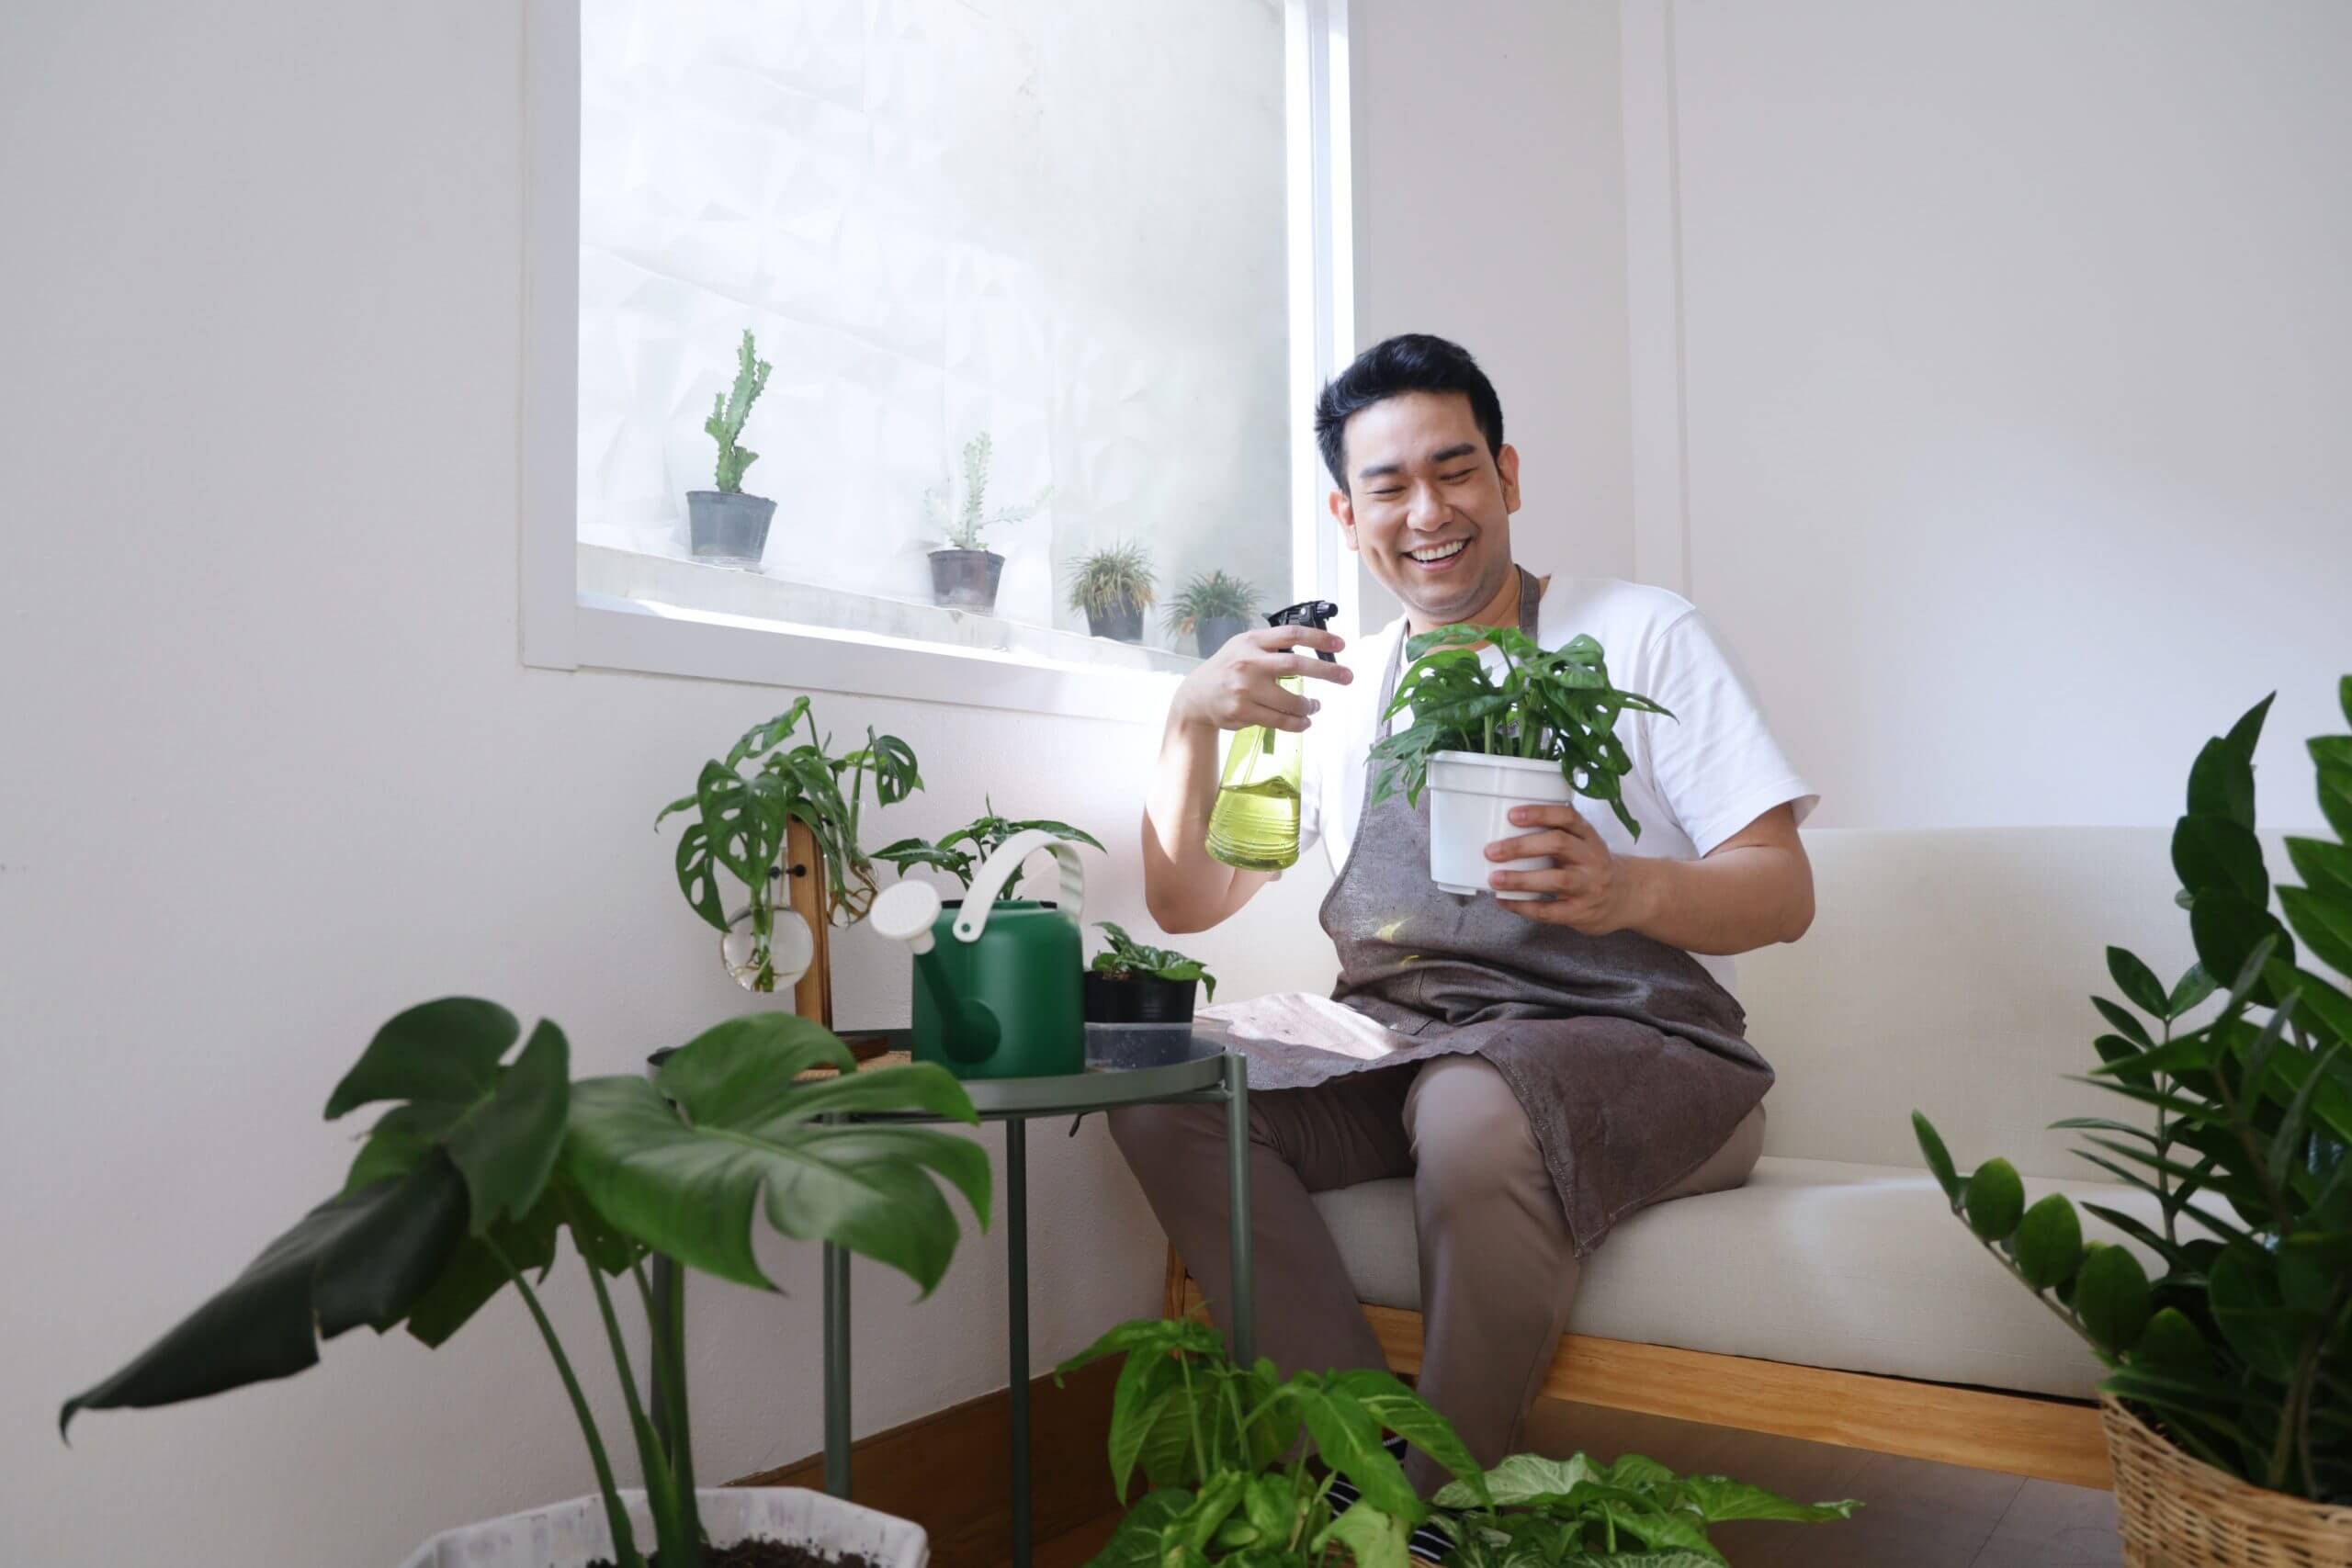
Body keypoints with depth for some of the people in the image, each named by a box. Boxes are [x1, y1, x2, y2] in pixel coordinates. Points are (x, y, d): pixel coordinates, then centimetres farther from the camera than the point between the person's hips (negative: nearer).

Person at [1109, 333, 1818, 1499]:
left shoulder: (1640, 633, 4)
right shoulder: (1339, 687, 14)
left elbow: (1783, 893, -3)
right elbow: (1186, 902, 10)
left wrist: (1630, 889, -26)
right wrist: (1191, 719, -8)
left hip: (1634, 1048, -4)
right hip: (1394, 1051, 5)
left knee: (1476, 1105, -36)